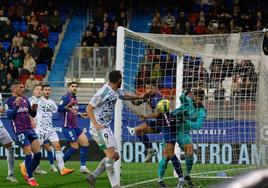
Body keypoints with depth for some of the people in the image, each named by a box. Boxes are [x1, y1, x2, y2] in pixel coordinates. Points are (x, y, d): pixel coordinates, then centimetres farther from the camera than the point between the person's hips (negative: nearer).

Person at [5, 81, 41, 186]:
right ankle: (30, 178, 2)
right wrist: (17, 105, -24)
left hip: (30, 129, 6)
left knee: (38, 153, 0)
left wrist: (34, 109, -3)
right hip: (20, 131, -6)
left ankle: (28, 172, 18)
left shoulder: (25, 100, 14)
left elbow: (32, 114, 19)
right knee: (28, 153, -9)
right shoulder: (9, 101, -3)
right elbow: (9, 115, -14)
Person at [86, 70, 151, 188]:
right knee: (111, 154, -16)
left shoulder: (116, 91, 8)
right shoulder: (104, 92, -19)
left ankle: (93, 177, 16)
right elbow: (89, 108, -17)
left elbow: (125, 96, 33)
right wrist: (96, 124, -29)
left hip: (106, 127, 10)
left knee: (115, 156, 9)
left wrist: (140, 97, 27)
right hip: (98, 128, -10)